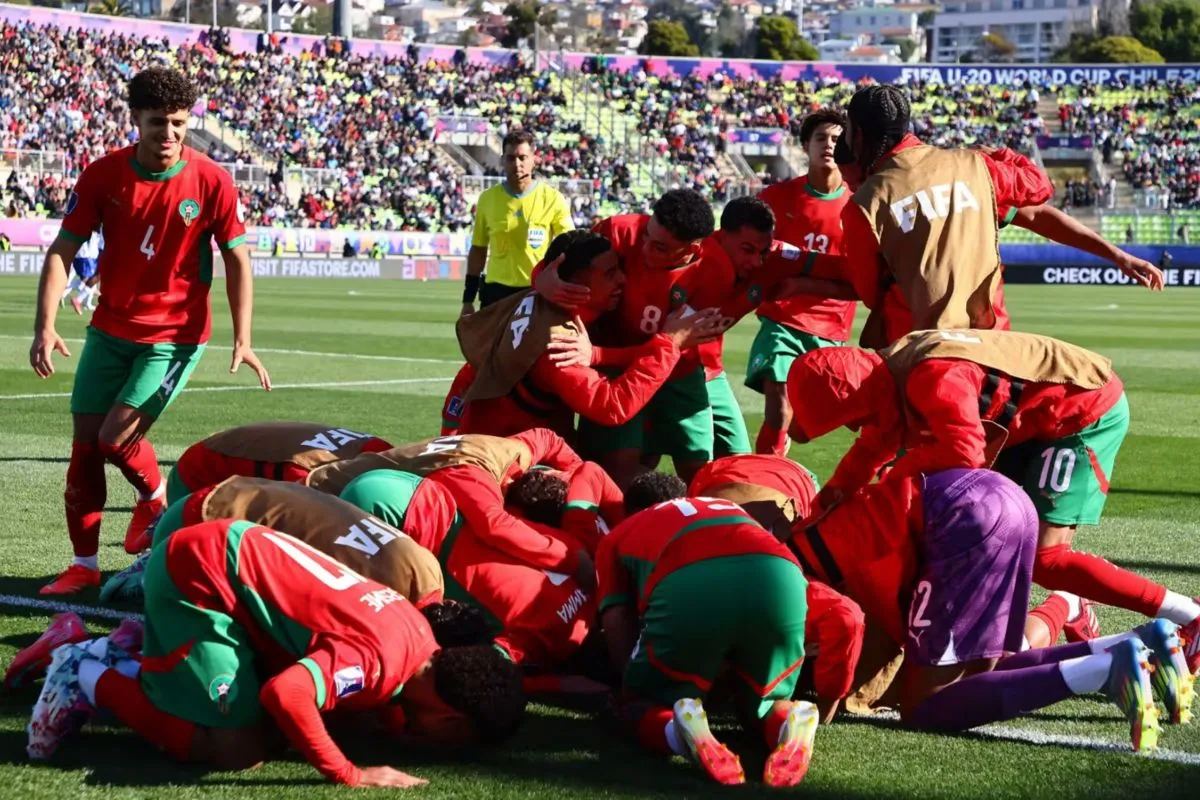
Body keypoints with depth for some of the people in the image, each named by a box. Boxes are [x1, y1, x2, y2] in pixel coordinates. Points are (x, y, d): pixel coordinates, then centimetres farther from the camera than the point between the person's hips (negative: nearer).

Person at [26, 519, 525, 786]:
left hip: (227, 551, 9)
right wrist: (351, 777, -28)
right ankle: (92, 680, 1)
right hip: (199, 573, -9)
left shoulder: (419, 640, 1)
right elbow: (284, 695, -39)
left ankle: (117, 664, 19)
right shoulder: (383, 657, -26)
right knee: (239, 750, -12)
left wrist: (398, 720, -4)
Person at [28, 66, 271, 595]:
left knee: (115, 437, -14)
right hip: (110, 329, 3)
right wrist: (45, 326, -16)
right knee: (84, 443, 3)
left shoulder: (211, 181, -12)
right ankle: (84, 564, 15)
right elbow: (62, 250, -5)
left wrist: (242, 340, -10)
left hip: (176, 335, -3)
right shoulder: (103, 175, -7)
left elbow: (237, 259, -3)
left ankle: (155, 497, 20)